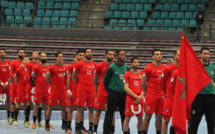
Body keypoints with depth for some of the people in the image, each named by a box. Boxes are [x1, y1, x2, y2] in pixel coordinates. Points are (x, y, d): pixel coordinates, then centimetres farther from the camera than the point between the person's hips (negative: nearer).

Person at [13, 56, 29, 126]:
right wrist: (17, 86, 1)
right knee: (18, 103, -3)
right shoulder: (19, 69, -7)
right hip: (20, 89, -4)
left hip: (27, 88, 4)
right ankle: (15, 119, 3)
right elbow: (15, 78, 1)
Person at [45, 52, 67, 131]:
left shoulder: (65, 67, 7)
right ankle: (47, 124, 9)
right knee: (50, 107, 0)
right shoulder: (52, 68, -5)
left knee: (64, 107, 4)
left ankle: (64, 125, 13)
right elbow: (47, 79, 1)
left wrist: (65, 86, 7)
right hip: (54, 90, -4)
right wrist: (53, 85, 5)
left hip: (63, 90, 4)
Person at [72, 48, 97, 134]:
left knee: (91, 109, 5)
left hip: (91, 89, 4)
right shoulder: (79, 64, -2)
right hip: (82, 89, -4)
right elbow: (74, 76, 6)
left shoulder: (94, 65, 9)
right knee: (80, 109, -2)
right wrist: (80, 83, 9)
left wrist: (93, 84, 11)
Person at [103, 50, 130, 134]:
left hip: (124, 94, 4)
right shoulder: (112, 68, -6)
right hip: (113, 93, -4)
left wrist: (126, 90, 12)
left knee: (125, 114, 8)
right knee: (109, 114, -2)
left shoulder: (127, 68, 6)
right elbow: (105, 81, 2)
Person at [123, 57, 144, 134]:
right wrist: (136, 97, -13)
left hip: (140, 99, 4)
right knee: (127, 118, -5)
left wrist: (140, 97, -7)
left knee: (140, 118, 6)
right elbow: (126, 88, -6)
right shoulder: (127, 74, 0)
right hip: (130, 99, -4)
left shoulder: (142, 74, 11)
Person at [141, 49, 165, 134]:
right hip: (151, 97, -4)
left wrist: (164, 93, 12)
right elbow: (143, 83, -1)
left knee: (159, 117, 7)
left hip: (162, 97, 5)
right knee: (148, 117, -3)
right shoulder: (148, 68, -6)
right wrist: (147, 93, 5)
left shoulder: (164, 68, 9)